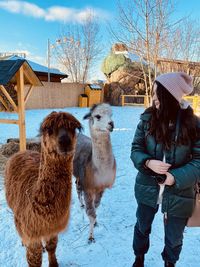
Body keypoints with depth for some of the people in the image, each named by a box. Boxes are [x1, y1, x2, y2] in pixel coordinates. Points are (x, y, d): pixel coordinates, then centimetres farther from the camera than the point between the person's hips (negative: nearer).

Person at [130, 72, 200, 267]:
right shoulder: (147, 119, -10)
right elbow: (135, 148, -4)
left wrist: (176, 177, -25)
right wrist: (148, 162, -24)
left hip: (179, 193, -1)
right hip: (147, 188, 2)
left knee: (174, 237, 21)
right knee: (142, 227, 24)